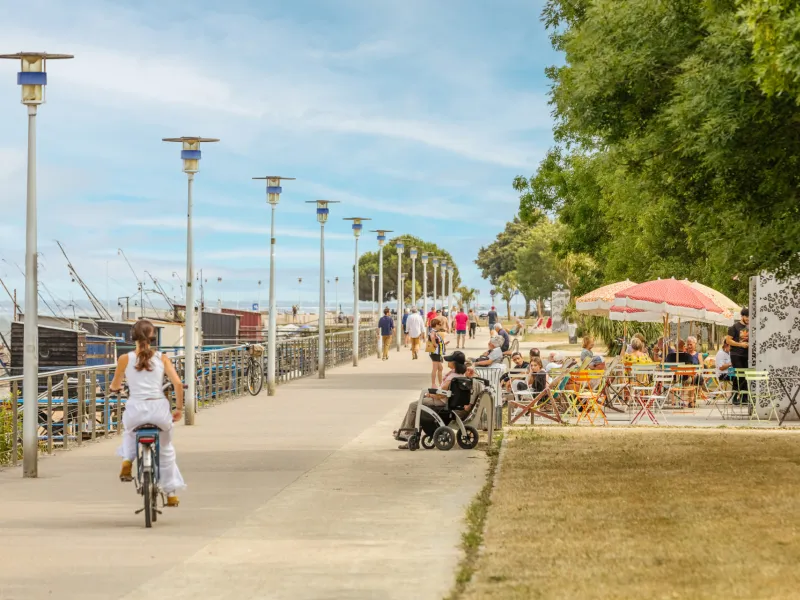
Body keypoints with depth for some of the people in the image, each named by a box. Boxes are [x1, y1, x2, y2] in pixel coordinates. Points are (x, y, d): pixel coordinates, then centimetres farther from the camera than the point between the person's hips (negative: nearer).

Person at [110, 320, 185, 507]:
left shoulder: (125, 359, 1)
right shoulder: (162, 358, 3)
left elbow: (115, 386, 11)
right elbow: (178, 383, -3)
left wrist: (113, 387, 35)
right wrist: (179, 408, 9)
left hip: (135, 409, 0)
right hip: (159, 409, 0)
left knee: (130, 432, 38)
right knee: (166, 450, 25)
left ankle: (127, 460, 14)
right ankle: (171, 493, 27)